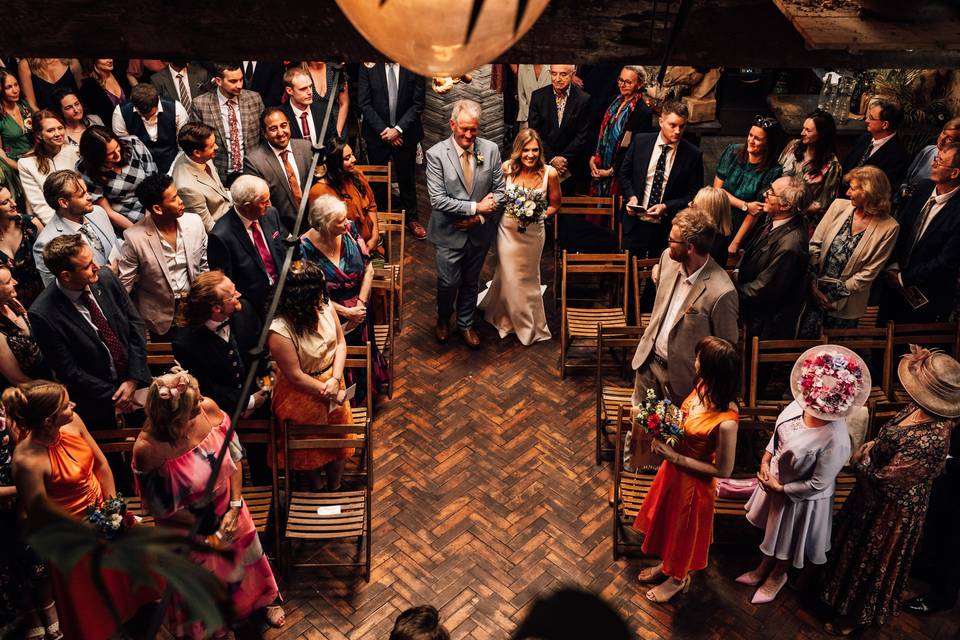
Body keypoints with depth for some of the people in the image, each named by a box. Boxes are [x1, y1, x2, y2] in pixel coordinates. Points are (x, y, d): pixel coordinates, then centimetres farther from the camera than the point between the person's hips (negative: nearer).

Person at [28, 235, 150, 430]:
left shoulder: (106, 278, -13)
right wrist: (114, 396, -15)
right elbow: (69, 371, -18)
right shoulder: (43, 315, -25)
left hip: (137, 379, 4)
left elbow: (135, 323, -5)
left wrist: (133, 379, -11)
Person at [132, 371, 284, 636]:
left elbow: (235, 457, -11)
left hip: (229, 510, 3)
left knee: (245, 554, 28)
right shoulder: (148, 448, -35)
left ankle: (265, 598, 60)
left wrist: (235, 507, -14)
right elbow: (161, 507, -20)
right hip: (188, 525, -3)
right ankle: (212, 624, 56)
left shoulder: (209, 408, -27)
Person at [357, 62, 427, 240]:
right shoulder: (368, 66, -8)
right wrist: (383, 130, -12)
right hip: (377, 134, 0)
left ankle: (411, 218, 28)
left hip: (405, 134, 0)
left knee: (407, 178, 12)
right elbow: (363, 103, -6)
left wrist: (398, 129, -13)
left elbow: (418, 103, -6)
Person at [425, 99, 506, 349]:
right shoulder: (436, 154, -15)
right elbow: (438, 200, -19)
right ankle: (443, 319, 38)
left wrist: (479, 217, -14)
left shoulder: (491, 150, -6)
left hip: (479, 232, 3)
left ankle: (466, 324, 40)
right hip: (449, 233, -3)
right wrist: (475, 207, -21)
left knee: (471, 282, 18)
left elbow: (500, 190, -2)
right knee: (449, 282, 6)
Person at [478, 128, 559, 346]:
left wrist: (539, 216, -12)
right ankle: (518, 321, 38)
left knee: (527, 278, 18)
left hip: (532, 233, 0)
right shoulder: (507, 168, -13)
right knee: (510, 276, 11)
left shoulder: (550, 173, -16)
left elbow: (555, 205, -1)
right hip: (508, 230, 1)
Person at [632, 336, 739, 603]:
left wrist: (674, 457, -25)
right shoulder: (703, 386, -15)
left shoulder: (726, 422, -38)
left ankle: (678, 579, 49)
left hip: (693, 478, -7)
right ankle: (667, 564, 57)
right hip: (674, 467, 7)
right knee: (666, 518, 29)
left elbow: (723, 470, -25)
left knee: (685, 528, 20)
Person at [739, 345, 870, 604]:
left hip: (800, 498, -6)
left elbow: (817, 485, -26)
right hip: (775, 478, 6)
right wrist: (765, 459, -9)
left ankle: (777, 576, 55)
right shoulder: (800, 405, -21)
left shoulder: (835, 440, -39)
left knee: (787, 543, 24)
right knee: (772, 530, 31)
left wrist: (781, 489, -18)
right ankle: (764, 567, 59)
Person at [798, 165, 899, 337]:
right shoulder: (839, 206, -4)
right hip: (814, 292, 2)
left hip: (845, 304, -2)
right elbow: (815, 244, -3)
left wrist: (837, 295, -10)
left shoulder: (889, 227, -12)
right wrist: (813, 285, -10)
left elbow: (869, 272, -11)